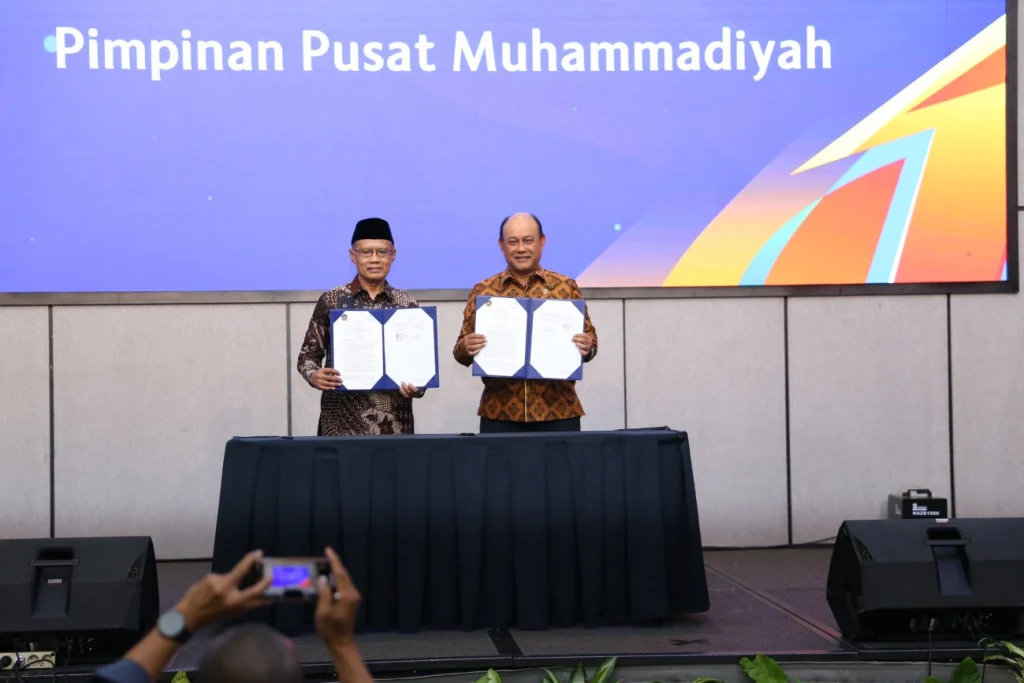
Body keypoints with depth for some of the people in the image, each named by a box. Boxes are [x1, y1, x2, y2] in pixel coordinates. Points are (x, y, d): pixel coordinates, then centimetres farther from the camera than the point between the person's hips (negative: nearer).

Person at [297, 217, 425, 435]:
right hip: (343, 420, -1)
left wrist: (417, 386, -11)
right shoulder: (331, 301, 1)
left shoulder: (407, 305, 6)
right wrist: (314, 376, -15)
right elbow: (308, 353, 6)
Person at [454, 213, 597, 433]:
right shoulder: (483, 291, 8)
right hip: (499, 413, 0)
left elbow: (589, 337, 8)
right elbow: (462, 348, 8)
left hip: (558, 412, 0)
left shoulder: (566, 287, 7)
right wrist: (466, 348, -14)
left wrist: (587, 347, -14)